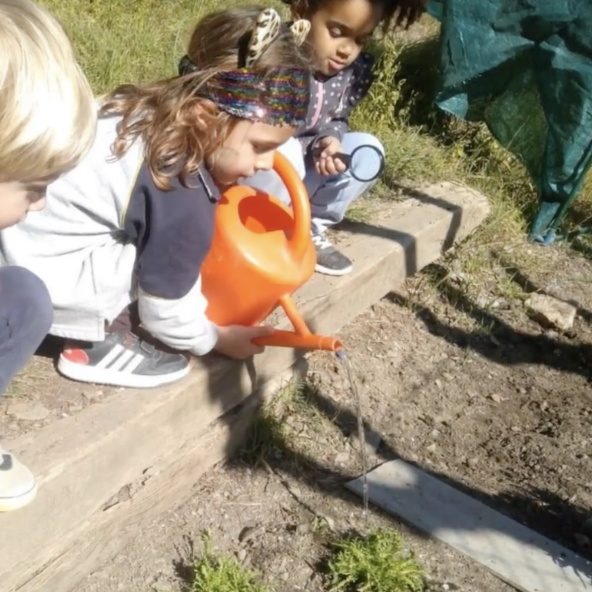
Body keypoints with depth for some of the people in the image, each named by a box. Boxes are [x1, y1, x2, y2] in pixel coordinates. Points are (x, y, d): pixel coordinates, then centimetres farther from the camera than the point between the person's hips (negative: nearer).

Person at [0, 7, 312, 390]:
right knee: (162, 254, -16)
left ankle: (103, 321, 8)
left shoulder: (154, 110, -4)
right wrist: (215, 339, 5)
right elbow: (167, 306, -14)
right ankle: (94, 342, 0)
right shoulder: (184, 203, -27)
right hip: (34, 274, -8)